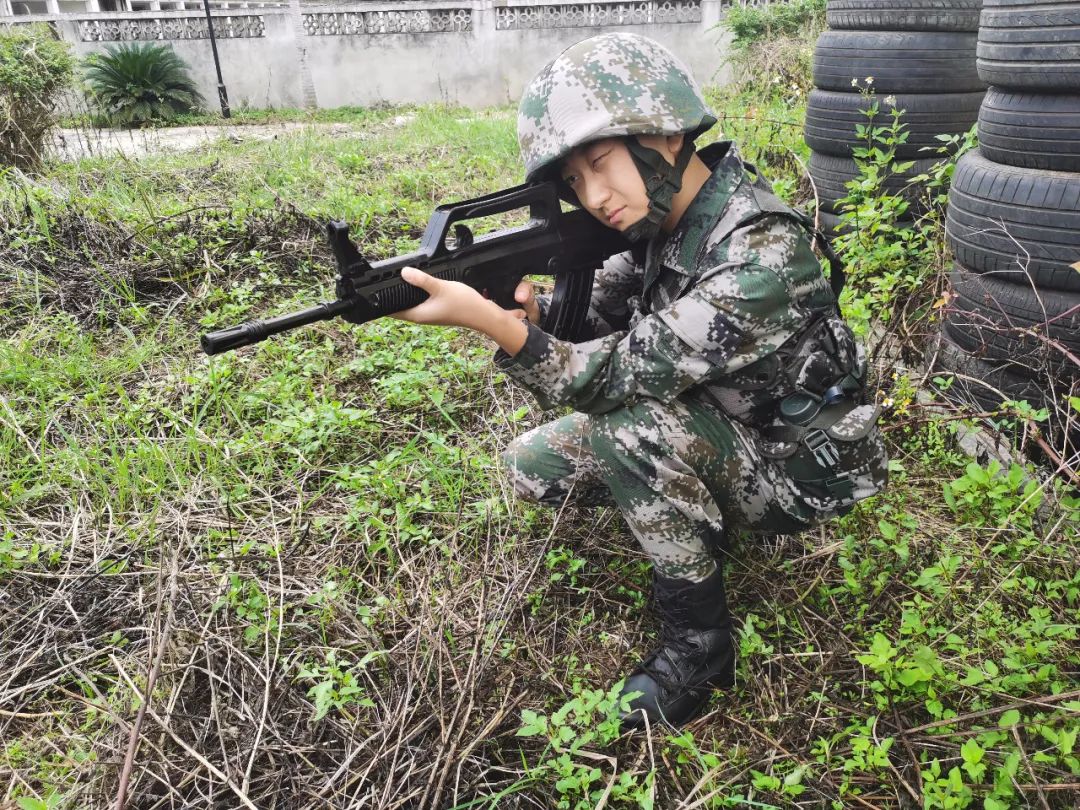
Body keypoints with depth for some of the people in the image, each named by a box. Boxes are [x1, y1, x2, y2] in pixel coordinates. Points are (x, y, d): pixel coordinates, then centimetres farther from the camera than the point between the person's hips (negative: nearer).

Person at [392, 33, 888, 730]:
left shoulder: (762, 256, -32)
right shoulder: (662, 221, -7)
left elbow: (618, 376, -33)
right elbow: (592, 328, -2)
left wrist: (485, 319, -39)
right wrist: (527, 307, -24)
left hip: (794, 467, -7)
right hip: (706, 434, 7)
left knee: (634, 424, -34)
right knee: (533, 466, -5)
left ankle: (698, 645, -13)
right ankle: (709, 516, 13)